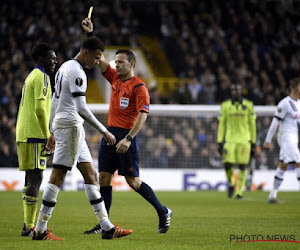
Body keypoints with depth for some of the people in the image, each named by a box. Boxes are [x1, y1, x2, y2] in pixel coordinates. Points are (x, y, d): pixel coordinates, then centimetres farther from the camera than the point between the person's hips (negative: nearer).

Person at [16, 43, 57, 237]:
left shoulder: (32, 76, 22)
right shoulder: (42, 77, -8)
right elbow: (40, 108, -17)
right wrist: (47, 136, -14)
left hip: (24, 134, 10)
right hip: (34, 134, -10)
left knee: (31, 177, 10)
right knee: (36, 178, -11)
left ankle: (29, 225, 11)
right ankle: (29, 227, -14)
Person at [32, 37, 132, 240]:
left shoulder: (65, 67, 18)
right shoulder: (76, 72, -14)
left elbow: (55, 102, 22)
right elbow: (81, 108, -21)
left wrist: (53, 132, 25)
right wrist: (104, 131, -17)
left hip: (61, 124, 11)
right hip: (70, 124, -11)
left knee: (90, 175, 9)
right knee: (58, 176, -9)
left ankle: (107, 228, 9)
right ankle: (40, 230, -8)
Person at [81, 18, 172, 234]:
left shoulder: (138, 86, -10)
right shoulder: (115, 79, 12)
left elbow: (143, 115, -17)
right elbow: (99, 58, 14)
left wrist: (128, 138, -25)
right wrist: (90, 33, 6)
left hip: (126, 136, -7)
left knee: (133, 181, -5)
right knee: (104, 178, 2)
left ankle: (163, 212, 10)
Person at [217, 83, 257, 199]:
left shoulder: (248, 105, 5)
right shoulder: (225, 106, 6)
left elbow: (252, 125, 9)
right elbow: (221, 124, 8)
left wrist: (253, 143, 7)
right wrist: (220, 142, 2)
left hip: (244, 140, 0)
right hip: (230, 140, 0)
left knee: (242, 166, -4)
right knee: (227, 164, -10)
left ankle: (239, 192, 4)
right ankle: (231, 183, 19)